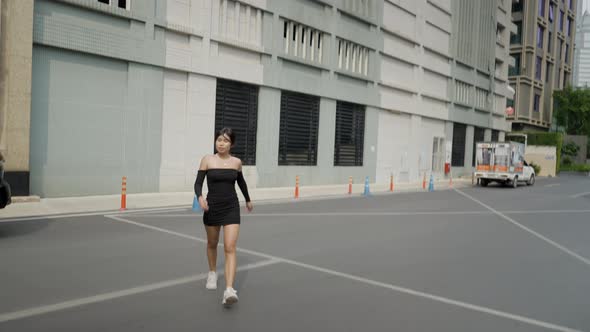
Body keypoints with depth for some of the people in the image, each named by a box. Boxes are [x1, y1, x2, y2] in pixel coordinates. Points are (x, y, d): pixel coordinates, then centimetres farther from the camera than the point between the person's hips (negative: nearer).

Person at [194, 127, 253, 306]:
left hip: (231, 208, 0)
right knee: (212, 244, 20)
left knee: (230, 248, -12)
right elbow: (198, 183, -7)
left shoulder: (236, 162, 1)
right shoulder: (207, 160, -4)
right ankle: (212, 273, 46)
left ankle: (229, 290, -19)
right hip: (212, 207, 1)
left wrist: (248, 200, 31)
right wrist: (200, 197, -28)